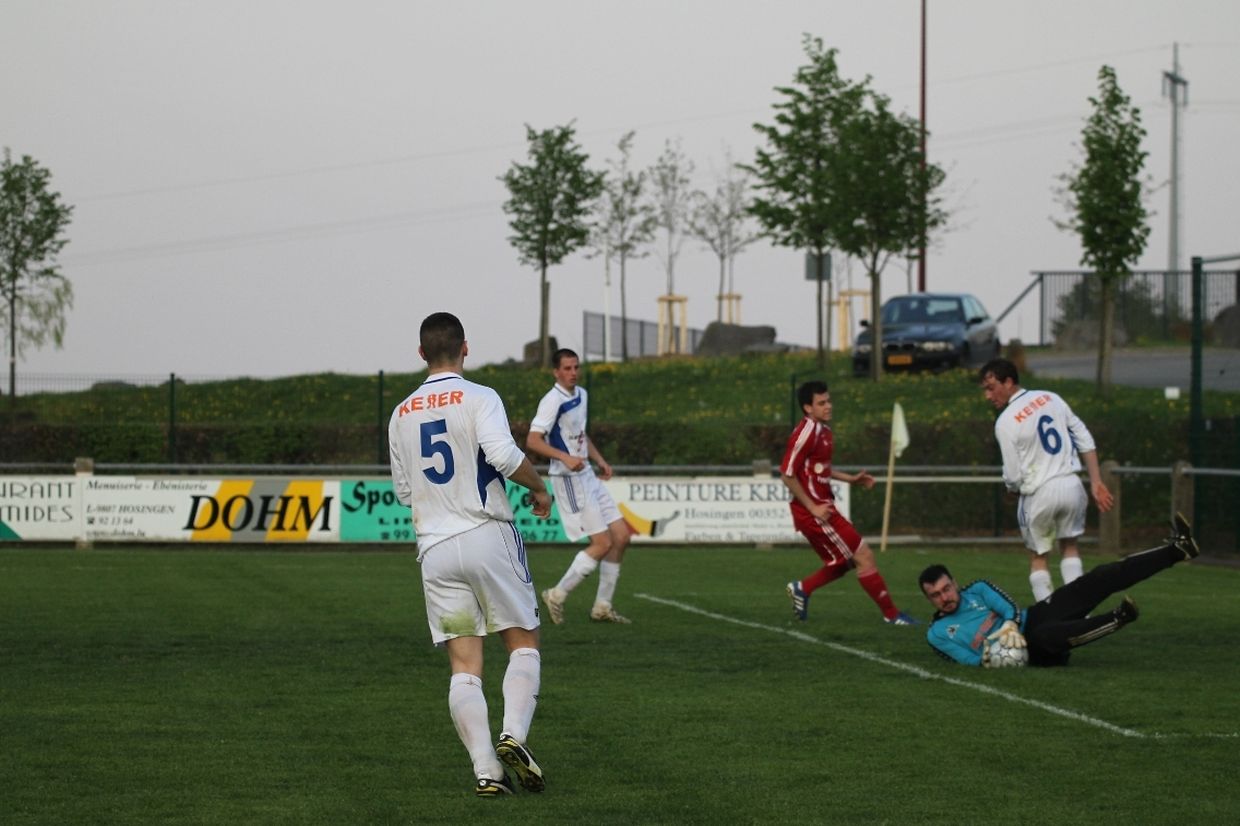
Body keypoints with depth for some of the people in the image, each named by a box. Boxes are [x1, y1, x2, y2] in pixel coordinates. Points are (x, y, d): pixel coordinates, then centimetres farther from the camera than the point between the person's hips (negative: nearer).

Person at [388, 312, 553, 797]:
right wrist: (539, 489, -3)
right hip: (488, 536, -3)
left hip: (435, 548, 4)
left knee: (464, 666, 2)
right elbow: (504, 455, -20)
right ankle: (513, 735, -13)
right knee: (524, 645, 9)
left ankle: (486, 770, -8)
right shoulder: (479, 399, -5)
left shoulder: (401, 415, 11)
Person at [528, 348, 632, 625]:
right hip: (568, 479, -9)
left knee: (621, 536, 6)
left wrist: (599, 459, 16)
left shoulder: (581, 395, 12)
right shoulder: (553, 401, -16)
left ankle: (602, 606, 14)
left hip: (587, 476, 9)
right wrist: (565, 457, -36)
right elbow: (533, 440, -25)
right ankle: (557, 596, 1)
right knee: (603, 543, -11)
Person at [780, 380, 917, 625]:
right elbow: (787, 474, -19)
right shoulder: (807, 432, -18)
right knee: (864, 556, -6)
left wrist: (851, 479, 14)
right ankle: (891, 614, 1)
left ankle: (801, 589, 26)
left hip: (822, 508, 10)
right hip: (814, 510, -10)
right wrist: (813, 508, -18)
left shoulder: (823, 430, 11)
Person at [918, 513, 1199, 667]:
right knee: (1045, 635, -45)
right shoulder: (937, 633, 7)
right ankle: (1116, 619, -47)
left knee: (1100, 580, -11)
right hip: (1032, 650, -4)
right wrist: (985, 659, -23)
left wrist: (1011, 625, -21)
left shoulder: (977, 590, 15)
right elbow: (969, 659, -1)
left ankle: (1178, 549, -16)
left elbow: (1009, 607, 0)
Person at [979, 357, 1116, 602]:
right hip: (1071, 484, 4)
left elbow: (1013, 476, -8)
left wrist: (1013, 486, 15)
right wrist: (1096, 482, 9)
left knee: (1038, 557, 14)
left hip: (1039, 493, -4)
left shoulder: (1005, 422, -11)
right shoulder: (1050, 398, 5)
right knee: (1069, 546, 22)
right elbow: (1085, 440, 6)